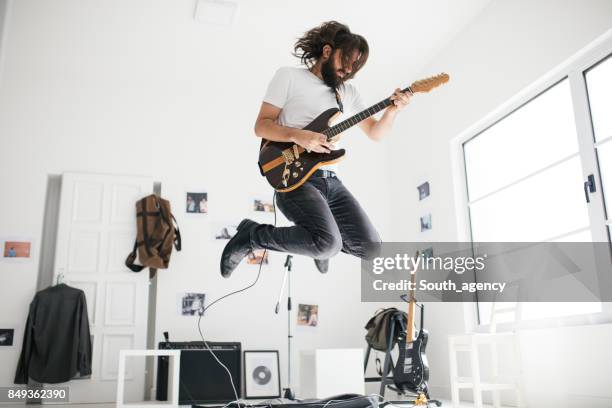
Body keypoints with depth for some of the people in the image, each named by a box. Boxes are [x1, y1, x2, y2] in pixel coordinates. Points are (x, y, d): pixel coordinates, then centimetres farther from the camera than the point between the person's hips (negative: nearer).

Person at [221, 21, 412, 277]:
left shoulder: (349, 91, 17)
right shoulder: (289, 76, 2)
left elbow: (374, 133, 18)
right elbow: (261, 126, -3)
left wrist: (392, 110, -2)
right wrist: (297, 135, -21)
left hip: (331, 181, 6)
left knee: (370, 245, -5)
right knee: (330, 244, -29)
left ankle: (320, 242, 26)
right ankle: (252, 235, -7)